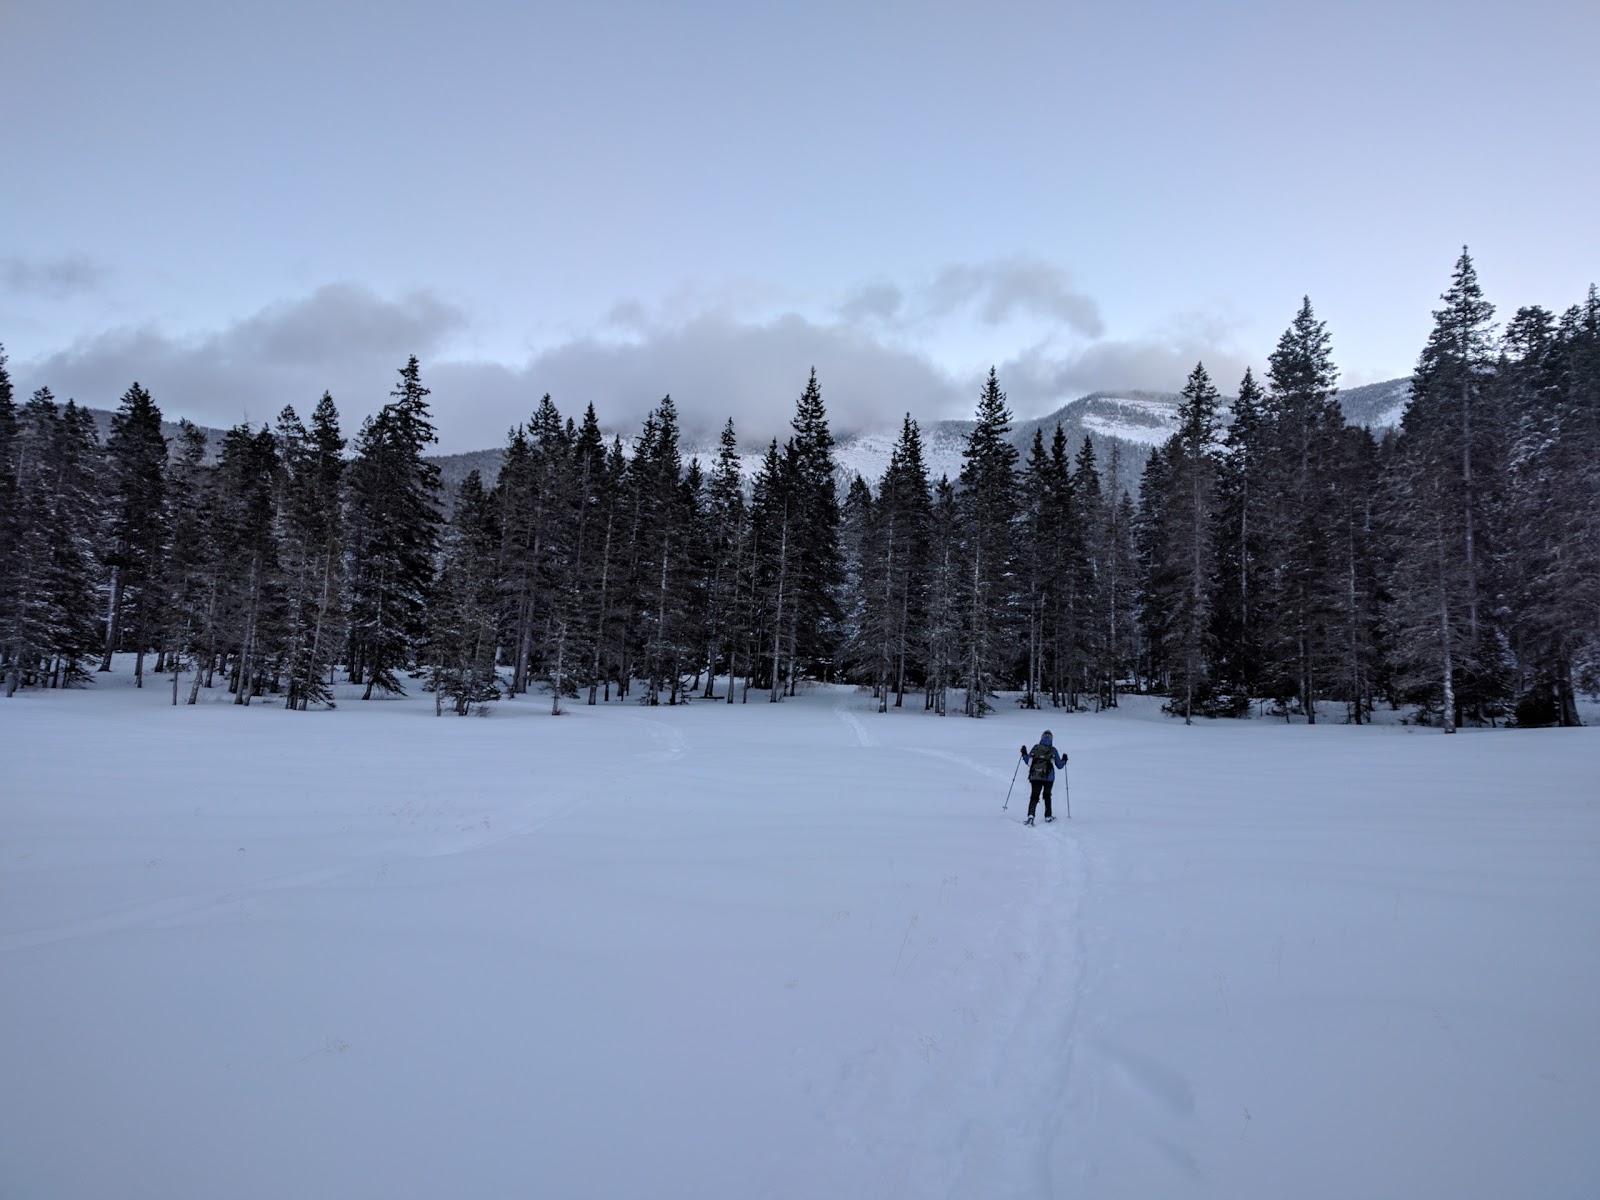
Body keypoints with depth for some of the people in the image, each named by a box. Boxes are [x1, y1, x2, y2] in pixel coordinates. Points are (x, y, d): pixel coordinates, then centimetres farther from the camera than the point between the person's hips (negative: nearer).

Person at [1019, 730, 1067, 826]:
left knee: (1034, 797, -2)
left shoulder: (1035, 748, 3)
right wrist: (1064, 760, 27)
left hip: (1035, 777, 0)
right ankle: (1048, 816, 28)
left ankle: (1031, 815, -23)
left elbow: (1028, 762, 10)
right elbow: (1059, 765, 8)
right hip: (1048, 778, 0)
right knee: (1047, 795, 22)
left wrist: (1024, 754, 24)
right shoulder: (1053, 750, 1)